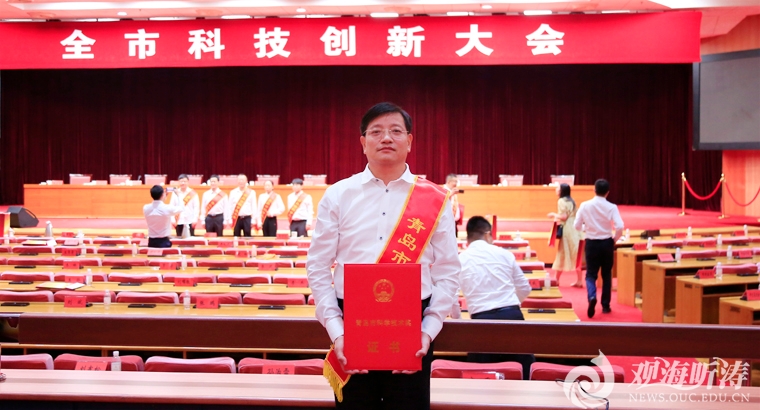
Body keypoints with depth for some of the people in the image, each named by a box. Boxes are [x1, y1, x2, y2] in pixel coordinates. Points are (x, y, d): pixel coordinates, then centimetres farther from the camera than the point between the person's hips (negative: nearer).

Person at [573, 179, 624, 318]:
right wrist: (615, 240, 1)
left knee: (591, 274, 6)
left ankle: (592, 297, -22)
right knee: (606, 275, 15)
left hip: (591, 243, 0)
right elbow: (620, 227, -18)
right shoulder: (611, 207, -9)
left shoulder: (585, 205, -6)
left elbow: (577, 226, -4)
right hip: (606, 243, 0)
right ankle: (605, 305, 18)